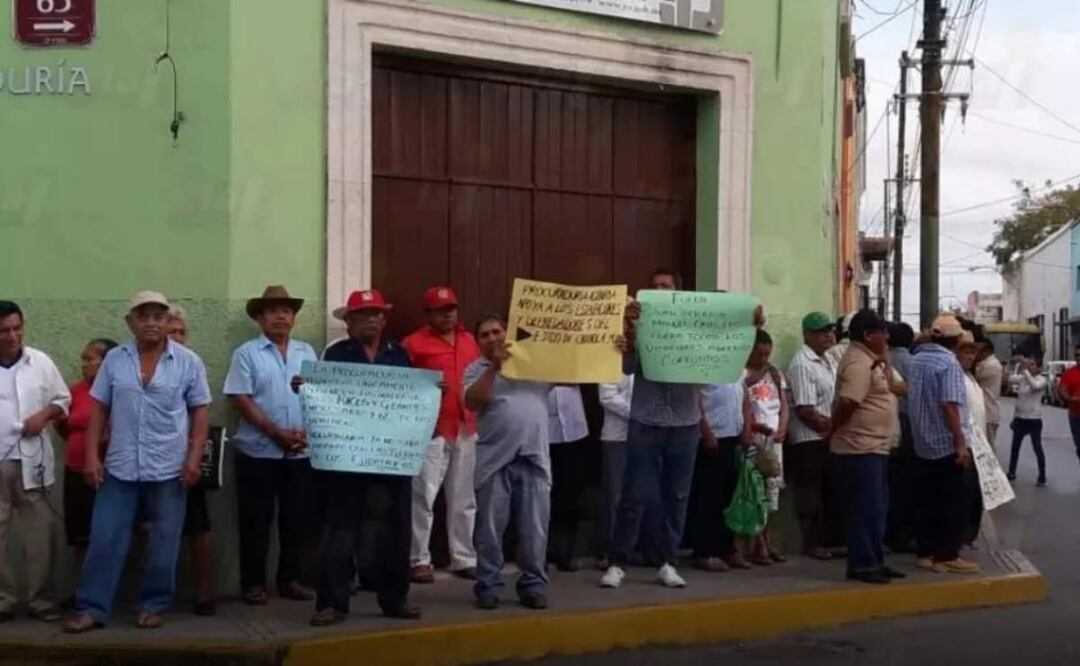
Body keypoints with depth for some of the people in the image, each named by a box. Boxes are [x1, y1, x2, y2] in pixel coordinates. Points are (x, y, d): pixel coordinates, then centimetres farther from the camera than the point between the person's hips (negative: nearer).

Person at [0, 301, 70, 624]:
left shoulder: (41, 362, 4)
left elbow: (63, 399, 11)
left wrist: (45, 414, -8)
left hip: (31, 461, 1)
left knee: (39, 532, 4)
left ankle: (41, 599, 13)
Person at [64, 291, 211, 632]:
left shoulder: (188, 362, -2)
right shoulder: (114, 360, 4)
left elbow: (200, 412, 0)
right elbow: (99, 410, 7)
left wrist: (194, 458, -7)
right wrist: (92, 455, 0)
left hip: (168, 469, -1)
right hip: (120, 468, 2)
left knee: (163, 543, 6)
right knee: (105, 540, 3)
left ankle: (153, 606, 18)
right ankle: (92, 608, 12)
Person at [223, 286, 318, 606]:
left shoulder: (306, 352, 11)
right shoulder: (247, 353, -1)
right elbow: (241, 399, -9)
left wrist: (307, 432, -7)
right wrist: (276, 432, -15)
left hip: (300, 452, 4)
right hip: (259, 451, -4)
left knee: (296, 518, 8)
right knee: (256, 520, 1)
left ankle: (289, 580, 19)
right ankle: (253, 583, 10)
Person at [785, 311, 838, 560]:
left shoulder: (827, 362, 15)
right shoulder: (802, 365, -15)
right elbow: (805, 411, -21)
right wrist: (832, 428, -14)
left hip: (829, 439, 9)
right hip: (810, 441, -9)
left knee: (829, 493, 13)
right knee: (811, 495, -1)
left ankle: (826, 540, 22)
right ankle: (812, 543, 7)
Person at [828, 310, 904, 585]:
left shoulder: (870, 360, 15)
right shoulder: (859, 363, -18)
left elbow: (885, 388, 21)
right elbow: (846, 403, -26)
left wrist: (883, 359, 9)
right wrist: (832, 432, -12)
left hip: (874, 447, 10)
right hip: (859, 449, -10)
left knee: (877, 509, 14)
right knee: (865, 509, -6)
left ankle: (874, 562, 21)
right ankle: (861, 565, 0)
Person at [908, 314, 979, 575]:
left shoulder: (917, 359, 8)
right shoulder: (949, 363, -15)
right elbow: (949, 406, -21)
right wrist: (960, 443, -20)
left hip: (923, 443, 8)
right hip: (946, 444, -8)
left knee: (928, 500, 11)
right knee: (952, 503, -1)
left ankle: (927, 552, 14)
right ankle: (947, 556, 1)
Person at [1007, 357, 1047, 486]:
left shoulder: (1041, 379, -9)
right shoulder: (1021, 378, 3)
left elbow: (1035, 385, -30)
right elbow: (1011, 379, -14)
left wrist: (1025, 371, -29)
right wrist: (1018, 368, -23)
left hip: (1034, 419, -5)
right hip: (1019, 417, 5)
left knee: (1037, 448, -2)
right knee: (1015, 446, 14)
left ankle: (1042, 476, 7)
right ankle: (1011, 473, 27)